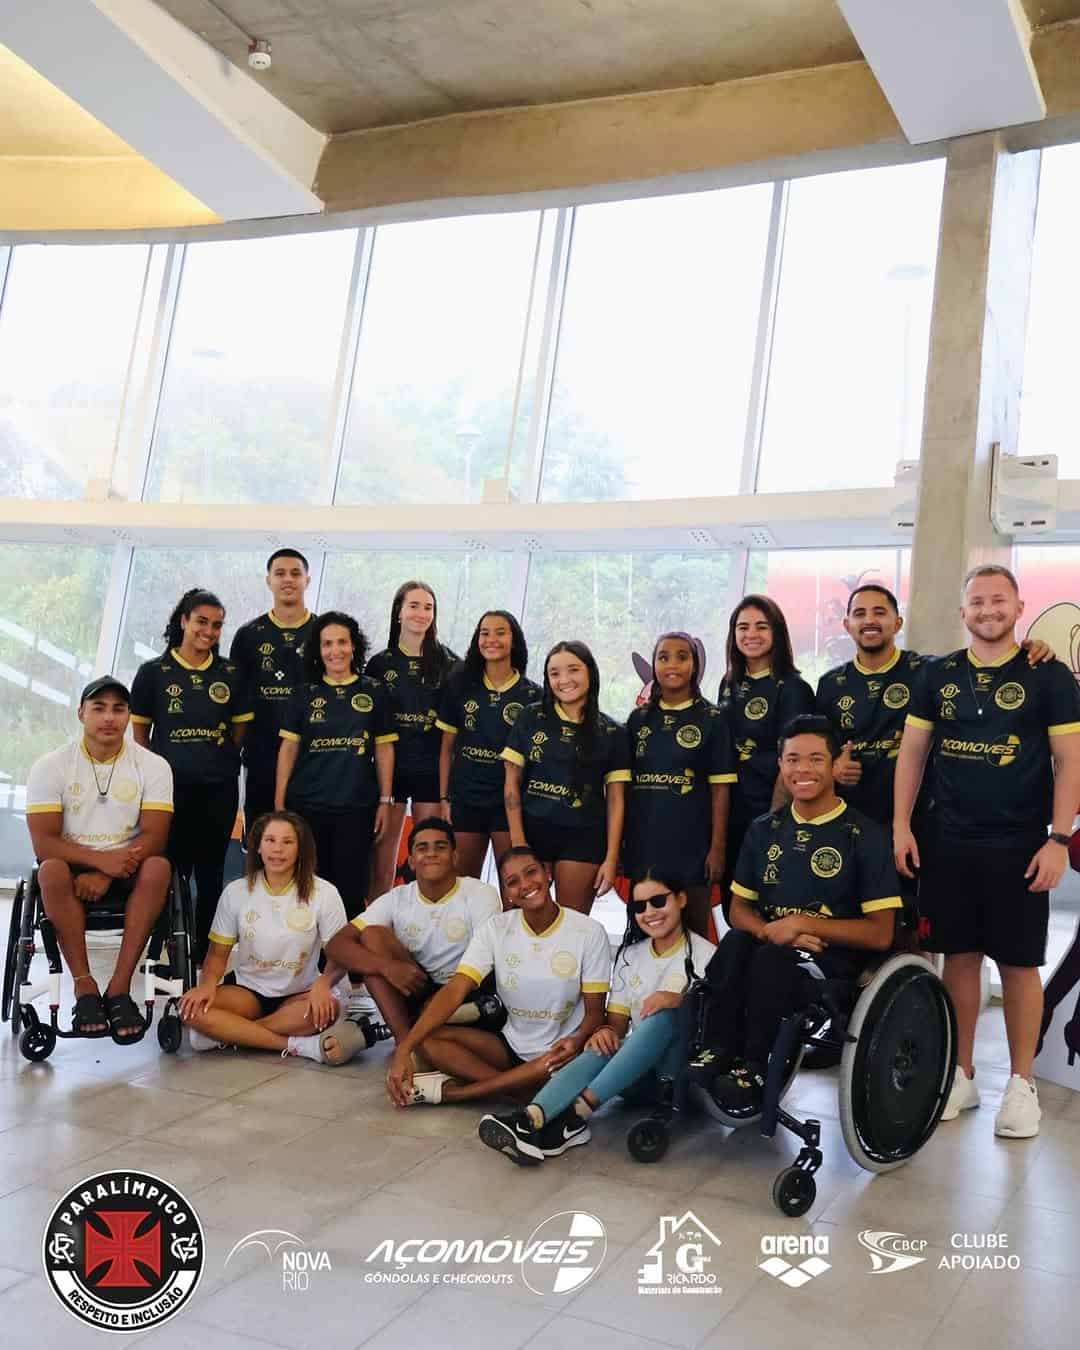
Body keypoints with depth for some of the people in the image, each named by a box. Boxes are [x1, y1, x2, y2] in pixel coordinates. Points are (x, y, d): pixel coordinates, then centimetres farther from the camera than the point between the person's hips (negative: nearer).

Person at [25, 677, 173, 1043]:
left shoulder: (153, 765, -3)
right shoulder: (50, 766, -4)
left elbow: (153, 837, -11)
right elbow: (44, 842, -12)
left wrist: (105, 875, -26)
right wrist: (102, 859, -27)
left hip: (126, 872, 0)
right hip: (73, 867, 0)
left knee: (158, 867, -32)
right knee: (52, 871, -33)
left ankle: (119, 988, -30)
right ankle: (85, 986, -27)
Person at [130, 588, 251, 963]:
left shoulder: (231, 674, 6)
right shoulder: (153, 672, 0)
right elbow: (140, 731, 4)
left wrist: (219, 759, 3)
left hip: (219, 788, 2)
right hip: (171, 786, -2)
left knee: (211, 874, 9)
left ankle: (205, 956, 20)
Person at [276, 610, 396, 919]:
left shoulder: (373, 693, 5)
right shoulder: (304, 694, 6)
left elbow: (384, 749, 6)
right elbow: (288, 748, 6)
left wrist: (385, 800, 2)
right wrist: (279, 804, 2)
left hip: (357, 807, -1)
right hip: (306, 806, 1)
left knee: (350, 890, 2)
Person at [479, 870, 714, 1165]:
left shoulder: (704, 954, -3)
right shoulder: (629, 955, 10)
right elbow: (617, 1022, 7)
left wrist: (680, 1001, -27)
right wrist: (606, 1030, -17)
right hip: (638, 1071, 3)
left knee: (665, 1014, -32)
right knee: (604, 1048, -29)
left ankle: (579, 1111, -42)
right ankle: (532, 1119, -54)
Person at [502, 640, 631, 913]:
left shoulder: (612, 733, 2)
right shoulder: (531, 718, 2)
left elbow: (615, 799, 1)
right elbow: (512, 781, 3)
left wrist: (611, 858, -4)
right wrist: (517, 841, -4)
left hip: (583, 839, 0)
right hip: (532, 832, 1)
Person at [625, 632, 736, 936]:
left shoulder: (712, 719, -2)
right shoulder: (639, 718, 7)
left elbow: (720, 788, -4)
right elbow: (624, 783, 10)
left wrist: (717, 847, -8)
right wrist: (620, 841, 7)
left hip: (691, 843, -3)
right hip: (643, 842, 3)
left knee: (693, 929, 7)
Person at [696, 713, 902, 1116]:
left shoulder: (865, 836, -4)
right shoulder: (764, 829, 12)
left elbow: (880, 934, -7)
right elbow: (739, 908, 13)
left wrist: (804, 924, -16)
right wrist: (769, 930, -11)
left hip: (834, 965, -4)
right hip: (770, 949, 4)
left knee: (772, 959, -35)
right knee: (735, 943, -30)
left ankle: (755, 1068, -20)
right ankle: (721, 1053, -21)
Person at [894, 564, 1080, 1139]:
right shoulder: (938, 674, 7)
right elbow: (912, 751, 8)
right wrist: (901, 826, 1)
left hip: (1019, 847, -2)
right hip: (948, 843, 3)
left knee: (1018, 963, 4)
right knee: (958, 956, 9)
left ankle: (1020, 1082, 18)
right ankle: (962, 1075, 21)